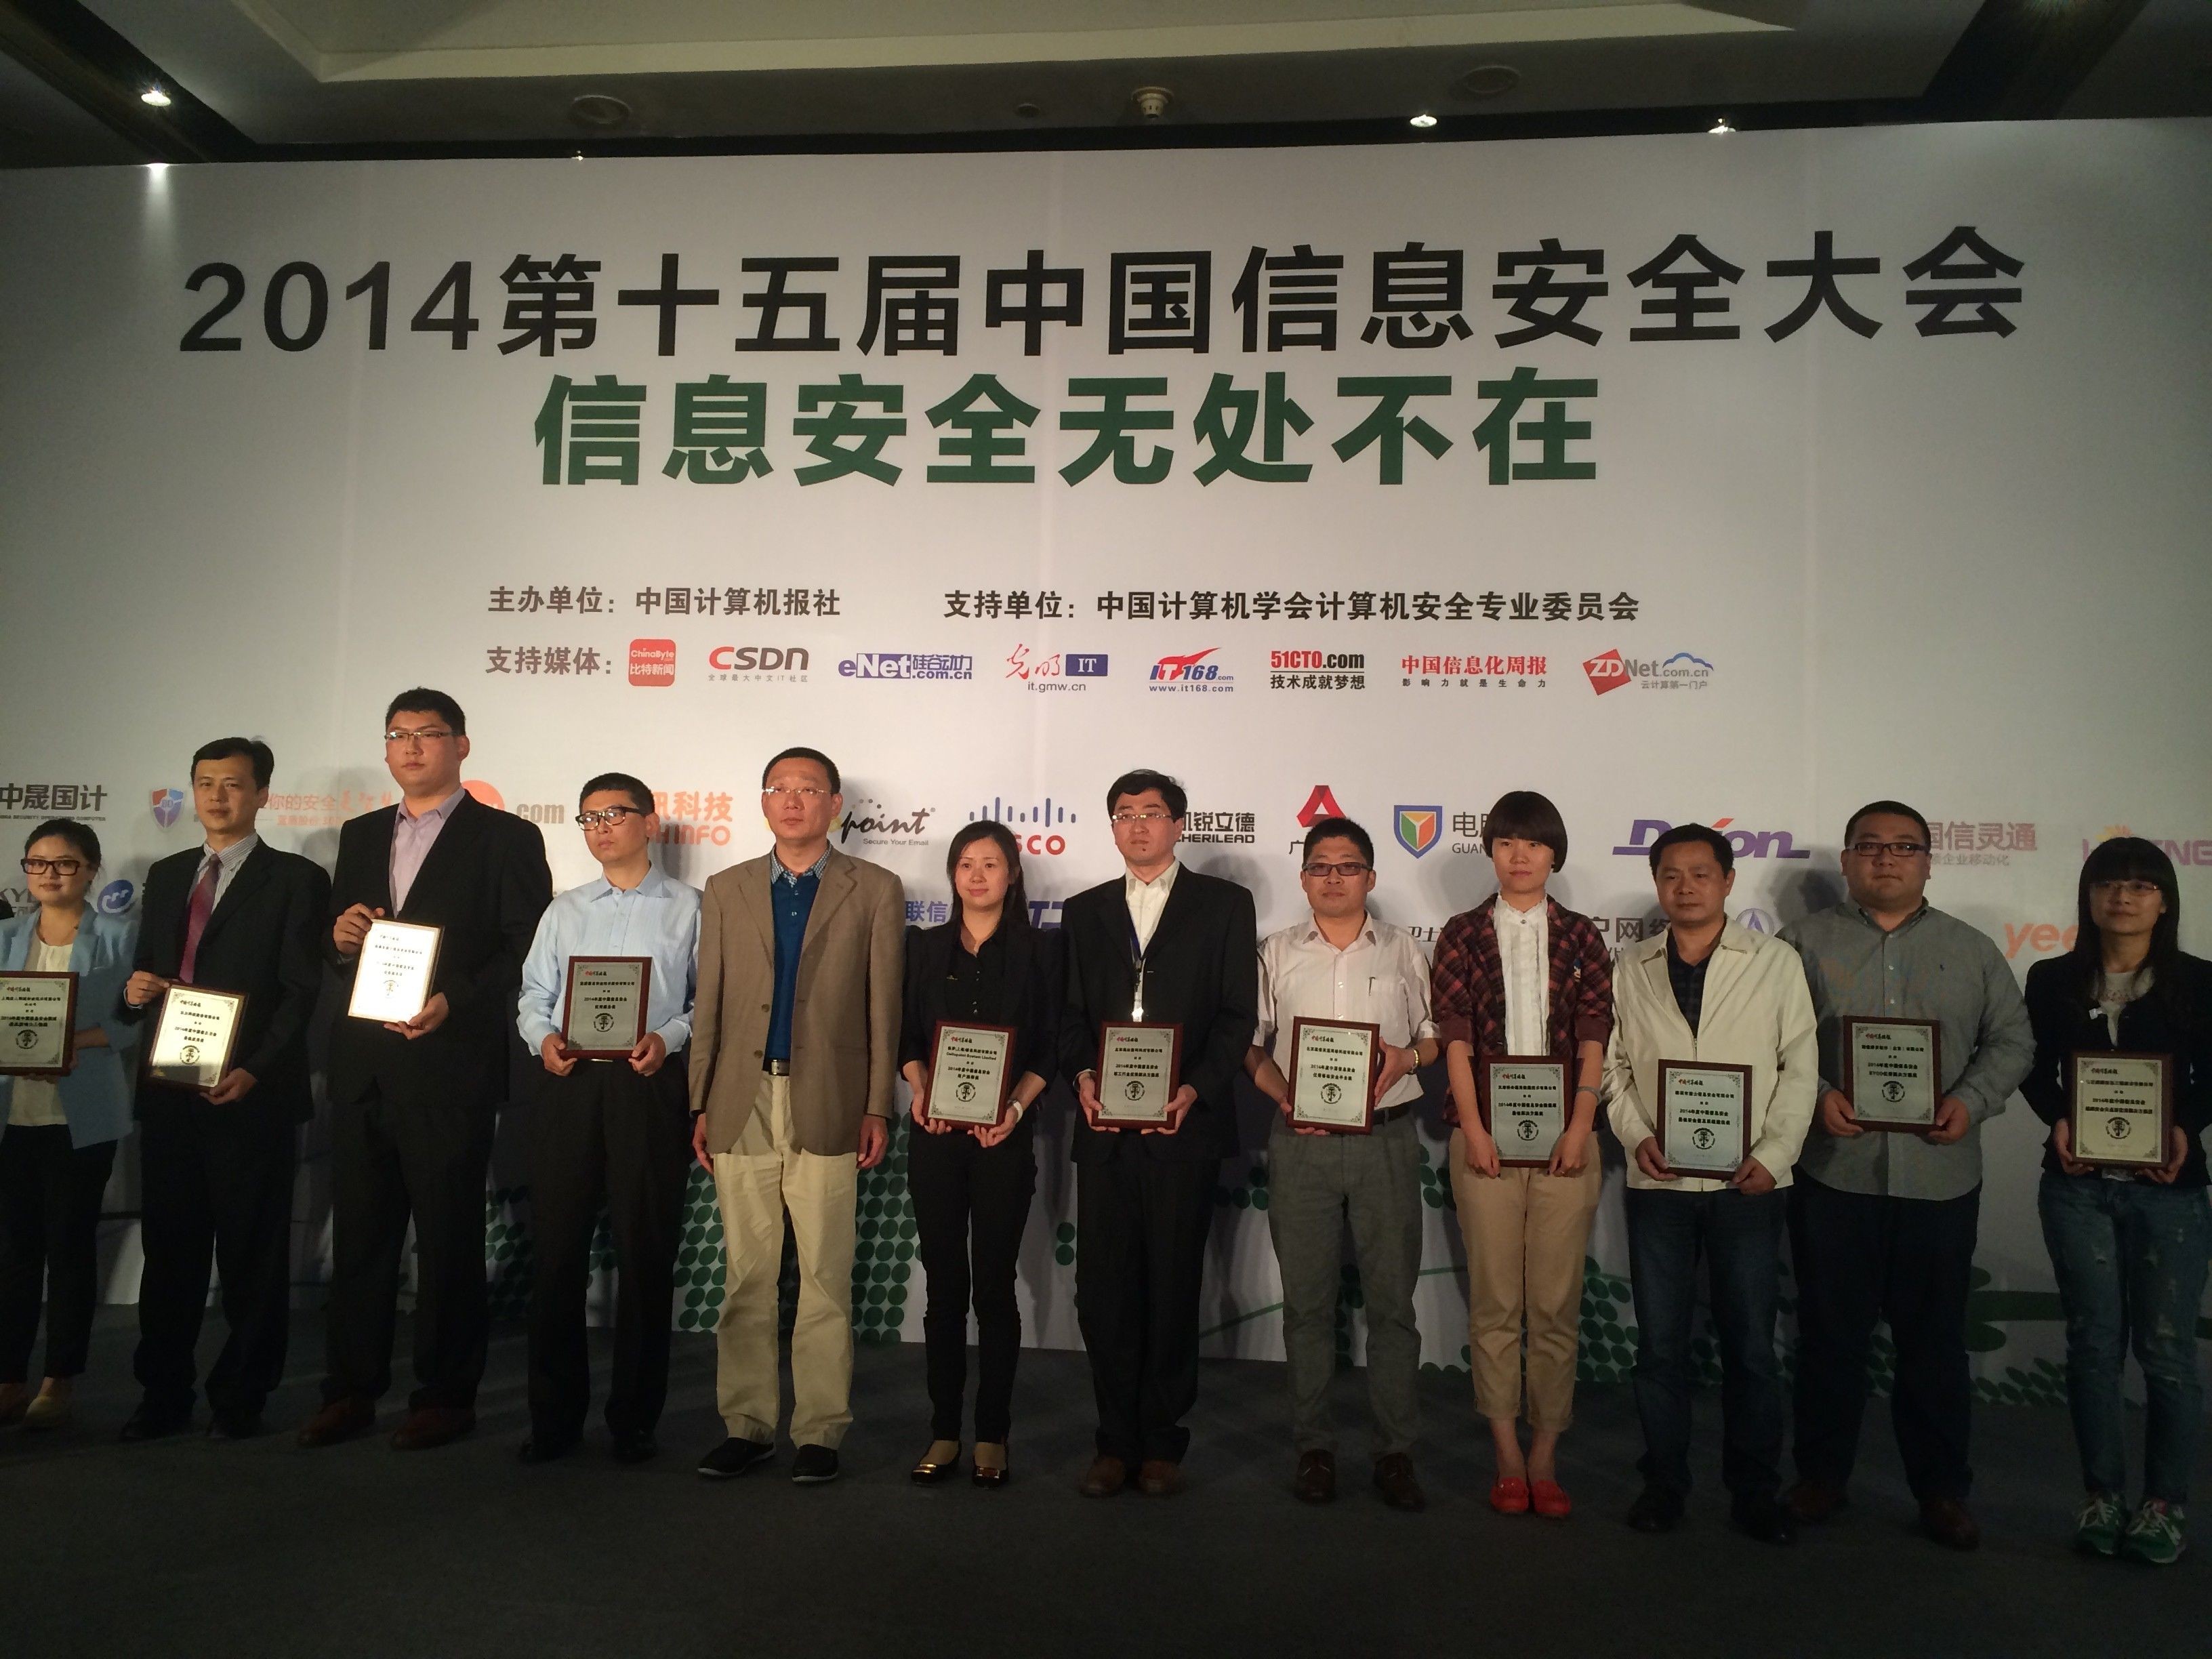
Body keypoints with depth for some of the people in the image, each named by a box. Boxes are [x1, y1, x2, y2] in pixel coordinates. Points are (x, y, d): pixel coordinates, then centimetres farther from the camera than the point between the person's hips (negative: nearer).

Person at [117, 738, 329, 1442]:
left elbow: (301, 993, -8)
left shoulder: (296, 880, -2)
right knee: (168, 1250, 11)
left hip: (251, 1097, -5)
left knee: (252, 1256, 3)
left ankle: (241, 1401, 15)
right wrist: (135, 993, -2)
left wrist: (254, 1072, -19)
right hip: (168, 1094, 5)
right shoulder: (165, 876, 17)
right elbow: (146, 975, 22)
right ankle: (163, 1396, 23)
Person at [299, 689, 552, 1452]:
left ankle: (445, 1396, 14)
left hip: (450, 1066, -5)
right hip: (361, 1066, 6)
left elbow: (528, 950, -7)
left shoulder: (506, 838, -1)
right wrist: (340, 937, -2)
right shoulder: (360, 836, 18)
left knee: (449, 1237, 2)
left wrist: (454, 1002, -19)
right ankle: (352, 1391, 23)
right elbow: (332, 945, 21)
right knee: (358, 1231, 11)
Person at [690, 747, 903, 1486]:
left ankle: (820, 1431, 14)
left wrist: (878, 1108, -3)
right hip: (742, 1106, 3)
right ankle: (747, 1425, 20)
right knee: (745, 1276, 8)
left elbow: (883, 1007, 1)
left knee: (825, 1279, 2)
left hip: (828, 1107, -2)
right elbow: (709, 1005, 10)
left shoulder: (875, 891, 4)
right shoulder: (727, 890, 12)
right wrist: (701, 1105, 5)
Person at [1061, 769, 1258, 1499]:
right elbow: (1071, 1013, 12)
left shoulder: (1224, 904, 6)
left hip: (1185, 1126, -2)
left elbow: (1237, 1015, 0)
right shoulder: (1084, 911, 16)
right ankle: (1116, 1440, 17)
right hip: (1104, 1129, 3)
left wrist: (1194, 1089, -13)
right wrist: (1083, 1074, -7)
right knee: (1102, 1288, 3)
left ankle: (1162, 1443, 18)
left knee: (1173, 1287, 5)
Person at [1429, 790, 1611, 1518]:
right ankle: (1508, 1456, 14)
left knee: (1557, 1302, 4)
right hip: (1487, 1138, -1)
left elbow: (1593, 1039, 3)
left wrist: (1580, 1128, -8)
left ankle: (1545, 1457, 15)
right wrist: (1473, 1129, -9)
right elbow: (1455, 1038, 0)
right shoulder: (1462, 935, 6)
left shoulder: (1580, 937, 9)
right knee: (1495, 1301, 4)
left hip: (1564, 1139, 1)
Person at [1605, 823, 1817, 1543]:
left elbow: (1800, 1069, 0)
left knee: (1750, 1343, 6)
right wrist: (1637, 1135, -7)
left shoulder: (1776, 963, 3)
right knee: (1659, 1343, 8)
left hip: (1747, 1185, -1)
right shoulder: (1631, 969, 8)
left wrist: (1775, 1155, -10)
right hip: (1658, 1183, 2)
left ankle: (1754, 1492, 21)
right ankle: (1664, 1482, 22)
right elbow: (1614, 1064, 8)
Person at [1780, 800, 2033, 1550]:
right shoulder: (1804, 942, 4)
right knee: (1830, 1333, 8)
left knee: (1935, 1340, 10)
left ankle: (1942, 1489, 24)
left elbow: (2012, 1039, 10)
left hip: (1940, 1176, 2)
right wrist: (1815, 1095, -15)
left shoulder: (1972, 950, 11)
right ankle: (1822, 1474, 23)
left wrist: (1973, 1100, -7)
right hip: (1833, 1171, -1)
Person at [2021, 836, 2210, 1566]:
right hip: (2078, 1185, 1)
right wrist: (2058, 1120, -12)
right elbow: (2036, 1070, 6)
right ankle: (2103, 1497, 18)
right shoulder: (2053, 980, 5)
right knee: (2093, 1343, 6)